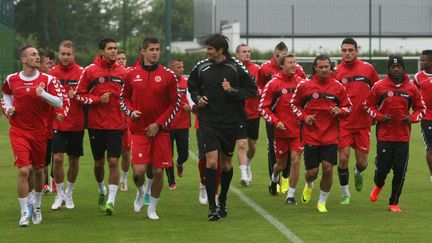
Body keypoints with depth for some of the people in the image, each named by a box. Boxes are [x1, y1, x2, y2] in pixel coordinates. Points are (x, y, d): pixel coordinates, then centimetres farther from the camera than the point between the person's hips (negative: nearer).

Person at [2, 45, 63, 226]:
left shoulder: (47, 80, -4)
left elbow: (59, 102, -10)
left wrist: (43, 94, -25)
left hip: (40, 132, 1)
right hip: (19, 131, -1)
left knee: (38, 171, 12)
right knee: (24, 170, -14)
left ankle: (36, 206, 36)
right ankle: (24, 213, -7)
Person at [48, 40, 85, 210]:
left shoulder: (81, 73, -3)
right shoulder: (52, 73, 1)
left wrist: (76, 96, -20)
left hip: (76, 124, 0)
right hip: (57, 124, 0)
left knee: (74, 159, 8)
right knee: (57, 158, -9)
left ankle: (69, 193, 26)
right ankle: (59, 194, 6)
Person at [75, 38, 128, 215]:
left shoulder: (122, 72, 4)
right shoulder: (90, 71, -2)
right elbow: (79, 95, -1)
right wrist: (98, 99, -14)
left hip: (116, 125, 0)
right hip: (96, 125, 0)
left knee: (113, 162, -8)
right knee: (99, 163, 10)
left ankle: (110, 200, -5)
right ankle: (102, 192, 36)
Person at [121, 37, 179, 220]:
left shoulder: (168, 76, -1)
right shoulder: (132, 75, 3)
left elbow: (175, 103, 1)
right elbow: (124, 98, 15)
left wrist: (158, 124, -8)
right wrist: (131, 112, -6)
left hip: (160, 131, 0)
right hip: (139, 130, 0)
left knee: (158, 172, 1)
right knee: (139, 171, -11)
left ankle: (152, 208, 19)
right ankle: (140, 192, 23)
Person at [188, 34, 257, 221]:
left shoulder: (236, 67, -5)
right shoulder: (201, 67, 0)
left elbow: (252, 89, -2)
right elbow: (192, 85, 19)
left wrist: (233, 91, -17)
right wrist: (197, 97, 0)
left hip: (230, 121, 0)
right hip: (208, 121, 0)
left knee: (226, 164, 11)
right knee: (211, 162, -12)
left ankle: (222, 201, 32)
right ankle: (212, 207, -8)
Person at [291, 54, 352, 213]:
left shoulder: (338, 87, 1)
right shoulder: (305, 86, -1)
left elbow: (348, 107, 10)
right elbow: (294, 104, 11)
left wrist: (340, 111, -13)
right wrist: (304, 117, -6)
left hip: (330, 136, 1)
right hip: (310, 136, 0)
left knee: (328, 168, -8)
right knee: (312, 172, 0)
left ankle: (322, 202, 10)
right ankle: (309, 185, 38)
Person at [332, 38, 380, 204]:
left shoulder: (368, 68, 1)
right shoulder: (336, 72, -2)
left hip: (363, 123, 1)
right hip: (343, 123, -1)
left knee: (362, 162, 3)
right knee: (343, 158, -7)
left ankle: (358, 174, 41)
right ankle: (345, 194, 11)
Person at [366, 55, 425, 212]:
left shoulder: (411, 88, 5)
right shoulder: (379, 87, -1)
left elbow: (421, 108, 14)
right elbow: (369, 105, 7)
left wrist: (411, 118, -5)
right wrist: (380, 117, -9)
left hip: (403, 137, 2)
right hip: (384, 136, -2)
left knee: (400, 171, 0)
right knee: (382, 168, -2)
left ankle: (394, 203, 13)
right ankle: (378, 186, 34)